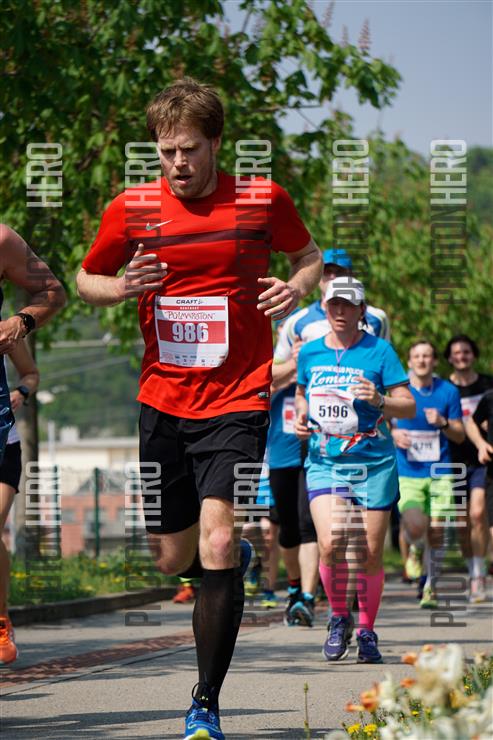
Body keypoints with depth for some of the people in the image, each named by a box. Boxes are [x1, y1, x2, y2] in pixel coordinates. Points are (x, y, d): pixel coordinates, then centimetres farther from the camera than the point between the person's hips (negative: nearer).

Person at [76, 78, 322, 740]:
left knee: (218, 543, -19)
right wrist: (121, 287, -9)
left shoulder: (263, 200, -2)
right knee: (172, 559, 8)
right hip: (163, 401, 3)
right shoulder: (131, 209, 0)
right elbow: (85, 280, 14)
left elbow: (310, 256, 16)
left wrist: (298, 286, -7)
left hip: (238, 400, -2)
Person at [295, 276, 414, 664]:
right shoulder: (310, 352, 7)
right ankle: (339, 617, 6)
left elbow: (409, 406, -3)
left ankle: (367, 631, 21)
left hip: (374, 464, -1)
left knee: (370, 555, 2)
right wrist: (301, 415, 4)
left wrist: (378, 400, -21)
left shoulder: (379, 350, -3)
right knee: (330, 545, -18)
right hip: (324, 462, 1)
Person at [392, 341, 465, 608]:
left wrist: (442, 423, -11)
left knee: (436, 531, -2)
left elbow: (460, 436, 9)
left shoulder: (448, 391, 5)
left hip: (440, 473, 1)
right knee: (415, 526, -20)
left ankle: (430, 586, 16)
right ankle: (416, 549, 16)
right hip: (407, 473, -1)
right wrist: (393, 434, -8)